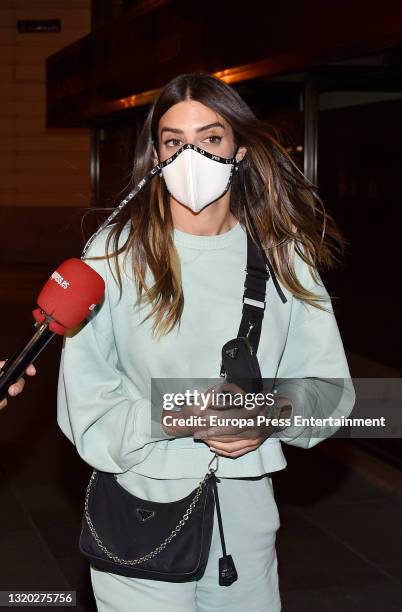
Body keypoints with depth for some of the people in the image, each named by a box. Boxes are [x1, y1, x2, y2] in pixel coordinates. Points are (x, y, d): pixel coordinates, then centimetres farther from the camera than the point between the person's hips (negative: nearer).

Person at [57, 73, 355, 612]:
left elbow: (329, 386, 1)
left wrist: (273, 415, -19)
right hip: (142, 504, -2)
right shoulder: (115, 251, -8)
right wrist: (171, 416, -25)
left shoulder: (283, 255, 0)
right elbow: (84, 400, -10)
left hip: (245, 506, 3)